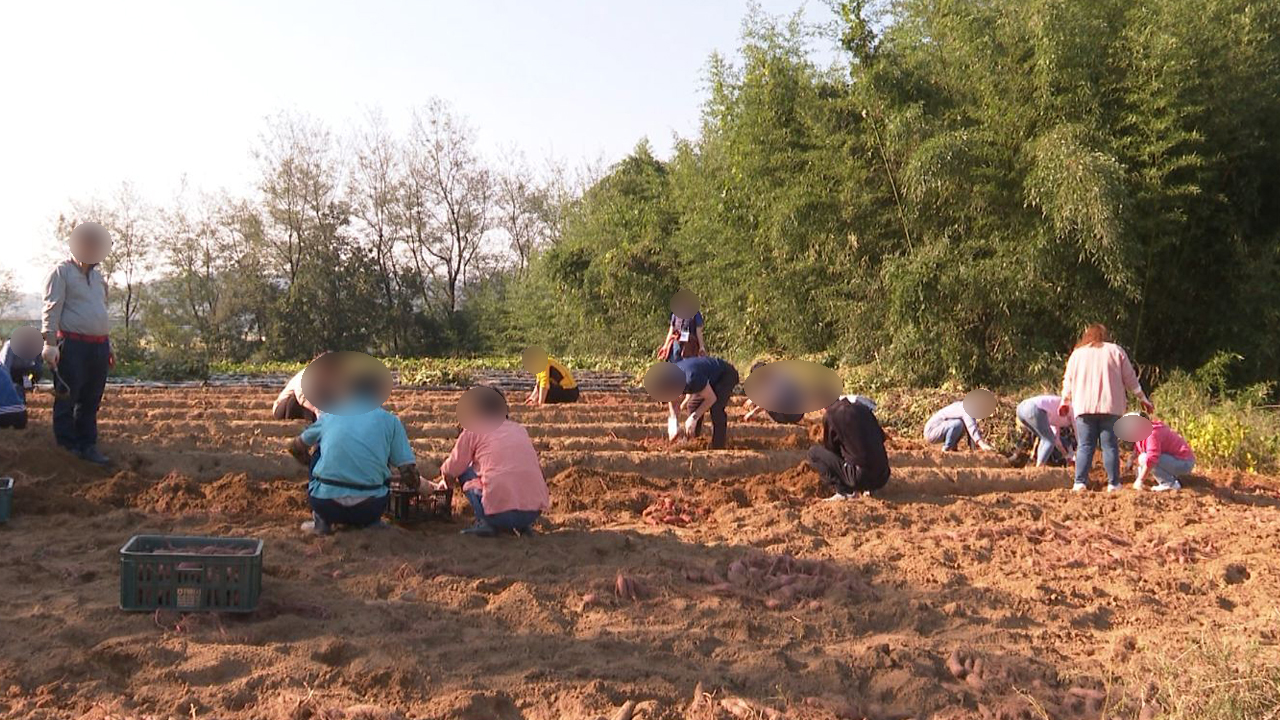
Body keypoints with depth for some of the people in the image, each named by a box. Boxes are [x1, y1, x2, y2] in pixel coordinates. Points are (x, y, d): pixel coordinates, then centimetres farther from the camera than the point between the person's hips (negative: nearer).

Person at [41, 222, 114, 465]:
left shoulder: (97, 276, 21)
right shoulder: (62, 272, -2)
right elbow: (51, 310, -9)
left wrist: (108, 346, 23)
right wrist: (50, 344, -18)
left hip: (99, 346, 7)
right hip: (72, 345, -7)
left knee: (91, 401, 9)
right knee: (67, 400, -2)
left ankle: (87, 446, 14)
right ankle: (67, 450, 2)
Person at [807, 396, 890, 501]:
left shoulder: (830, 414, -4)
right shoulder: (862, 408, 11)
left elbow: (830, 448, 8)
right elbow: (882, 437, 19)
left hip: (861, 476, -7)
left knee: (813, 452, 5)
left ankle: (844, 492, -3)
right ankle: (867, 488, 14)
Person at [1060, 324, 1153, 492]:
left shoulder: (1077, 353, 13)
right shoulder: (1115, 351, 8)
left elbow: (1068, 380, 19)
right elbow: (1130, 379, 8)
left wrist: (1065, 402, 33)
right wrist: (1143, 399, 19)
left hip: (1084, 408, 1)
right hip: (1110, 407, -1)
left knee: (1085, 446, 1)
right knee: (1110, 446, 2)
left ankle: (1080, 483, -5)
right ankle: (1113, 484, 2)